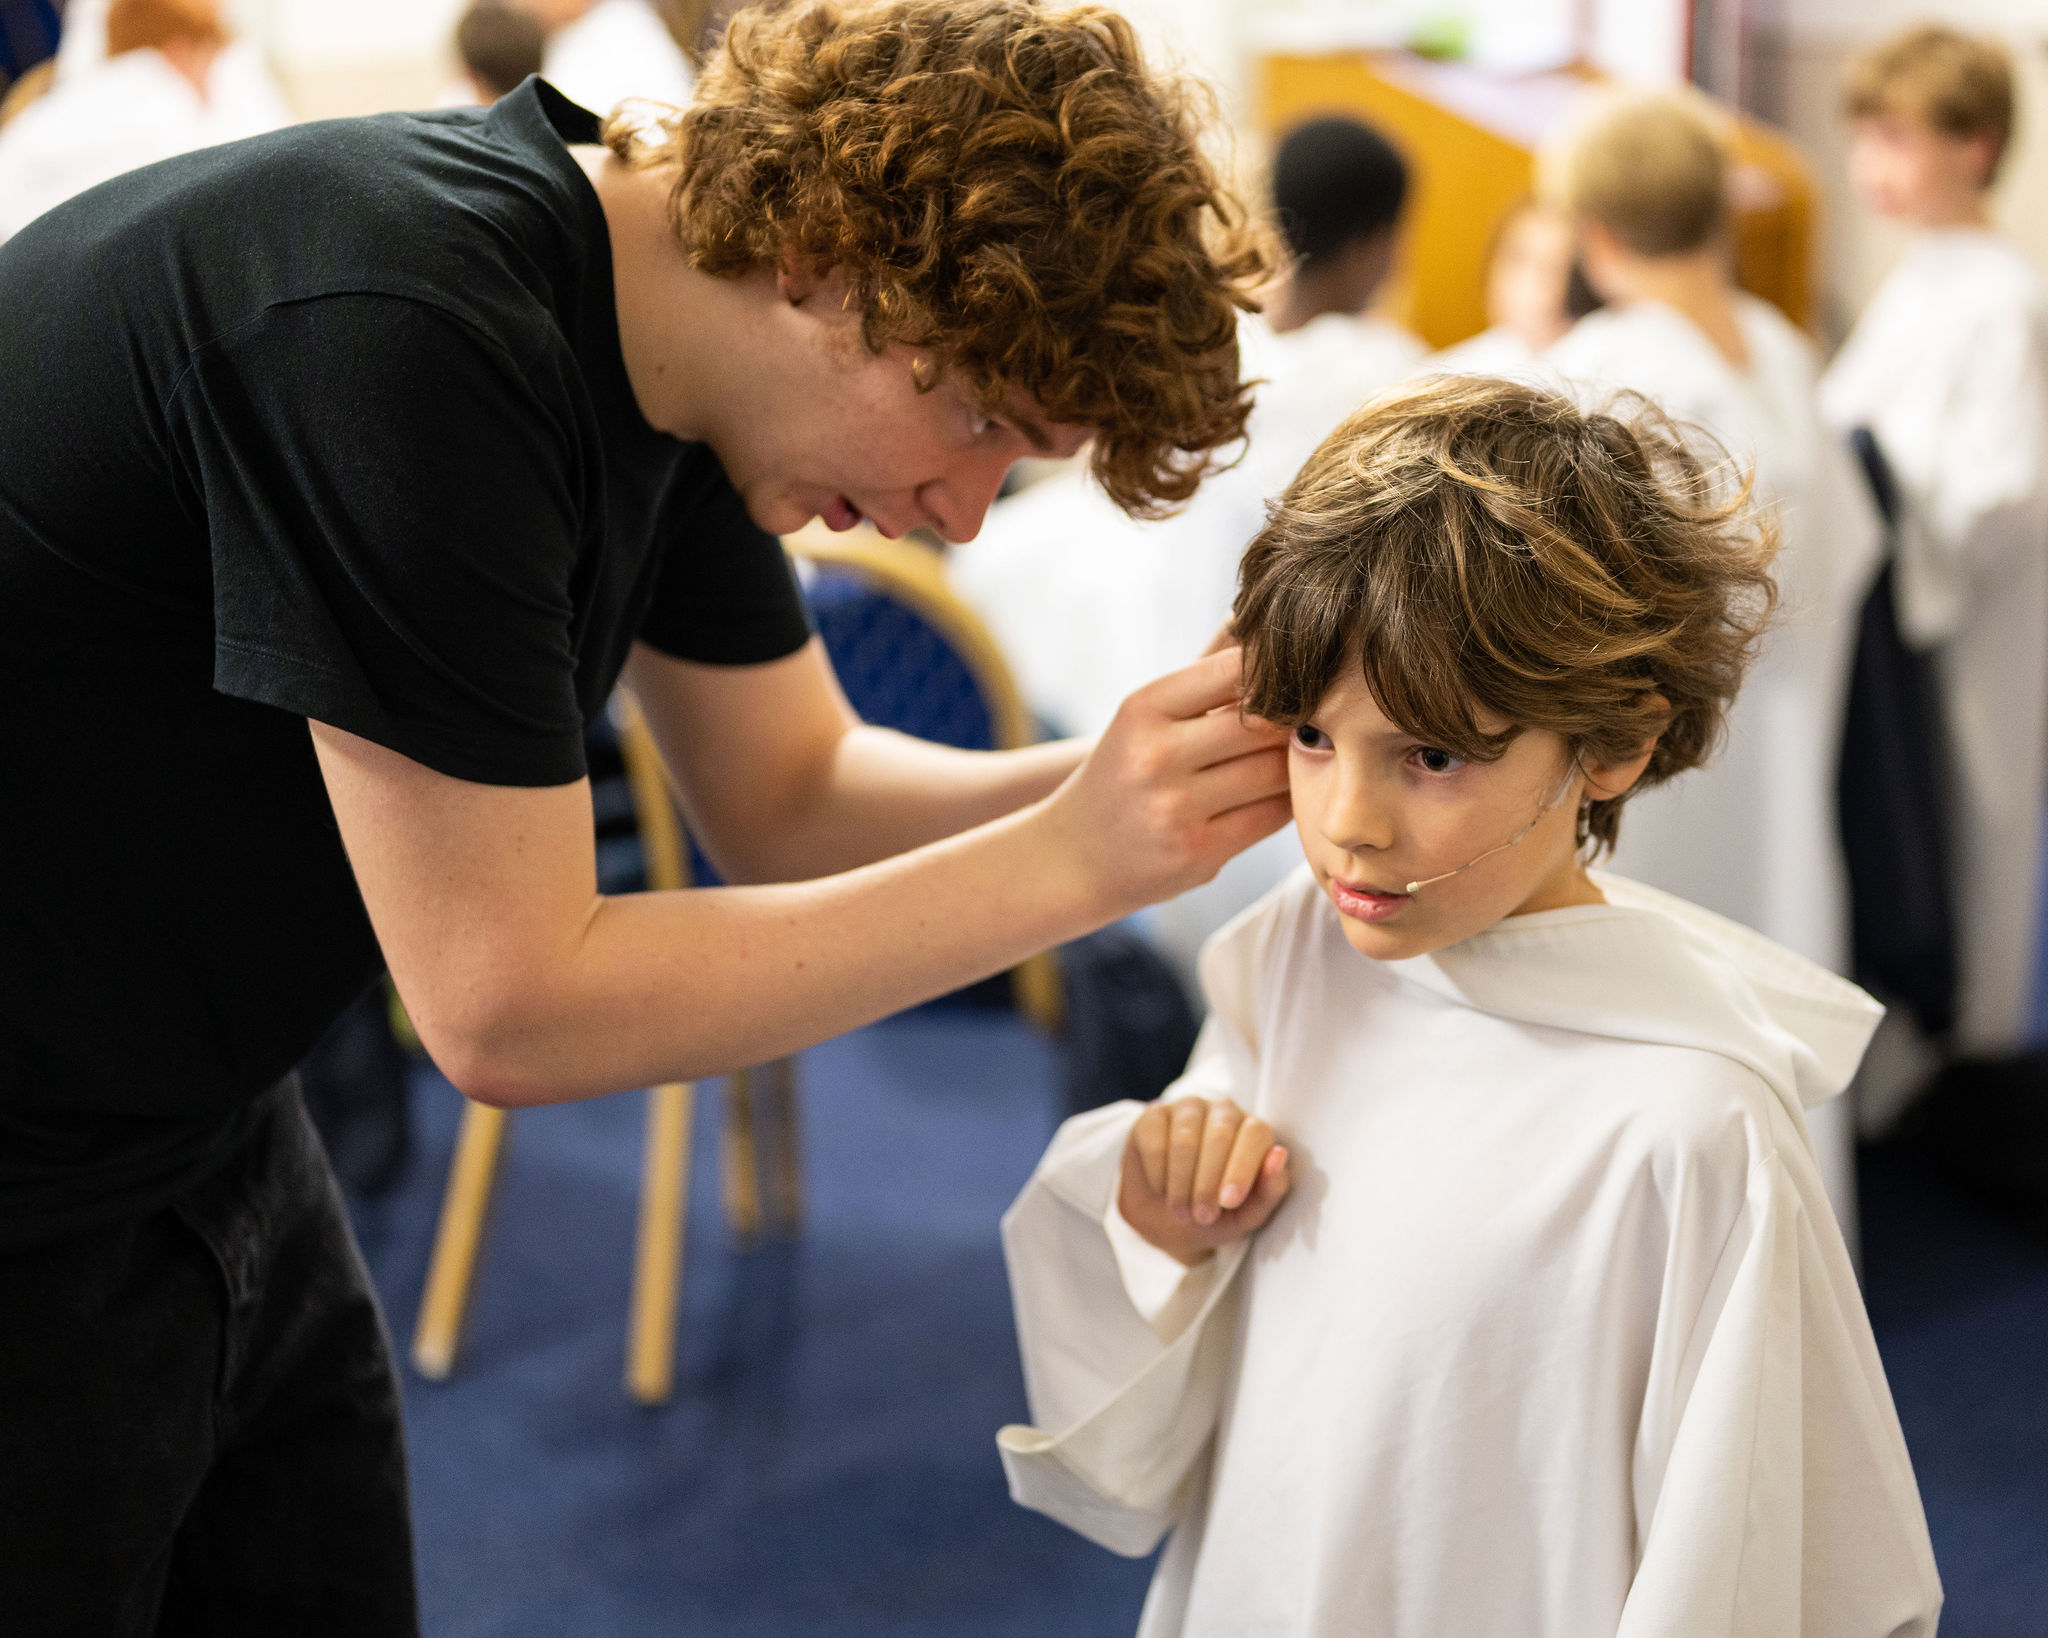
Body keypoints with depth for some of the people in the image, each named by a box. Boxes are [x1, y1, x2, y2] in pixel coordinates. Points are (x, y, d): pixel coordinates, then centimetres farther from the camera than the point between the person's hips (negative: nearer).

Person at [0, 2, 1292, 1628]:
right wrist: (1065, 861, -24)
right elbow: (512, 1006, -26)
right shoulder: (402, 334, -30)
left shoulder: (662, 334, -2)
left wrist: (1131, 778, -11)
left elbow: (787, 799, 7)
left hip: (208, 1130, 8)